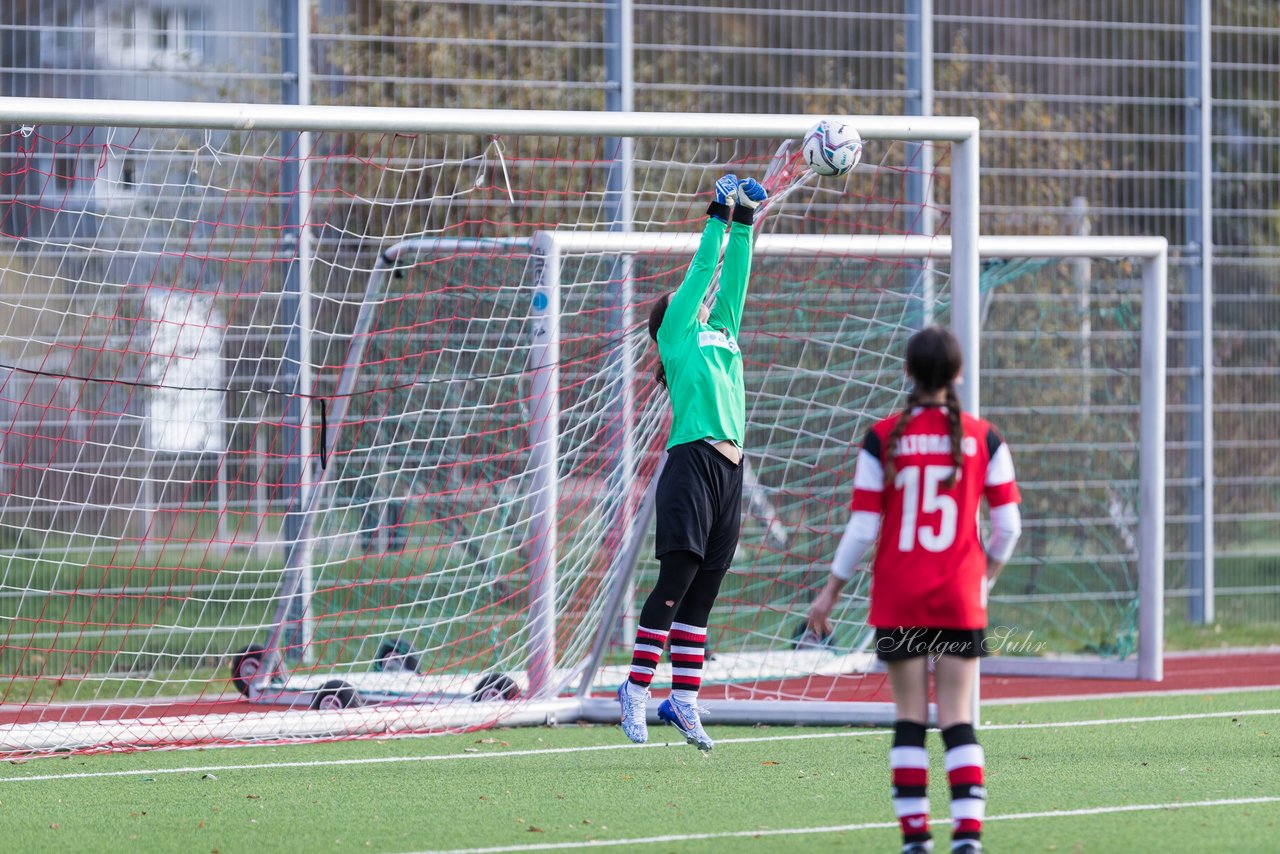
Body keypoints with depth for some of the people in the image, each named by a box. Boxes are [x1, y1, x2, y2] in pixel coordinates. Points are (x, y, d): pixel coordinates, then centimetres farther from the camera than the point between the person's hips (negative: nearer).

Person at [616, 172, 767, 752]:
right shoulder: (677, 332, 8)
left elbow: (733, 276, 24)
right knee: (677, 580, -11)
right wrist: (720, 217, 12)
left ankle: (684, 699, 7)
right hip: (692, 461, -7)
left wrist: (745, 222, 18)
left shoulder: (721, 333, 25)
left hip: (729, 470, 7)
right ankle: (637, 690, -8)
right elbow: (702, 269, 6)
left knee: (703, 592, 6)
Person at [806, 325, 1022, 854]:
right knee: (958, 720, 2)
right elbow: (1008, 524, 1)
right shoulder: (984, 439, -1)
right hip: (960, 600, 1)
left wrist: (832, 591, 6)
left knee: (910, 716, 6)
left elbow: (862, 528, -5)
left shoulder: (883, 440, -4)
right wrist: (988, 573, 19)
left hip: (898, 599, -1)